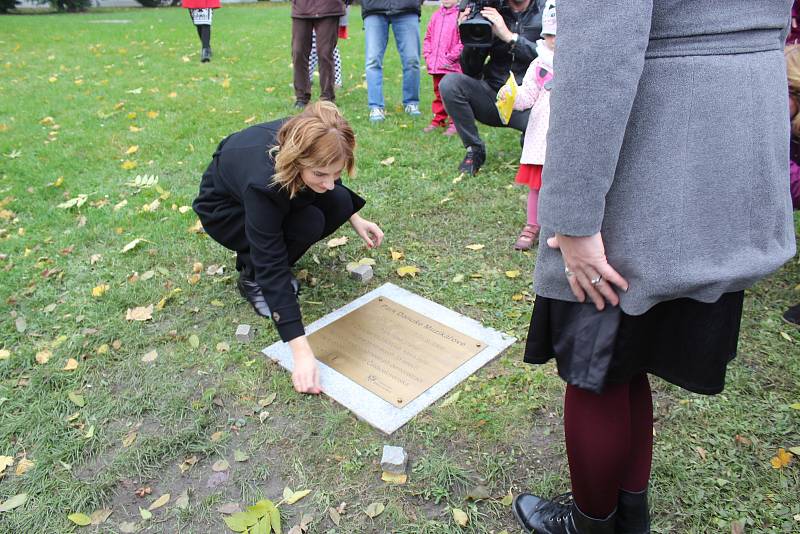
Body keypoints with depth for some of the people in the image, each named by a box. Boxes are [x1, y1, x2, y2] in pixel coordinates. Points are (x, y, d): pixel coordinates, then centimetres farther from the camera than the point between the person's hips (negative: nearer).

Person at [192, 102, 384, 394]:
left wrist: (355, 219, -6)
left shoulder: (307, 143, -28)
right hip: (224, 209, -6)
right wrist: (301, 351, -44)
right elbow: (272, 268, -42)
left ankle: (260, 253, 3)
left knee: (340, 204, -17)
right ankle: (251, 277, -4)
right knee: (308, 224, -31)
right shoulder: (262, 181, -43)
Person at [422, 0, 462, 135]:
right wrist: (427, 56, 6)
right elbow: (428, 37, 18)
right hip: (435, 65, 6)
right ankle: (438, 120, 24)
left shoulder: (460, 15, -7)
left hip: (452, 65, -6)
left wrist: (450, 58, -13)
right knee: (438, 94, 14)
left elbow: (463, 41, -13)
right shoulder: (436, 16, 12)